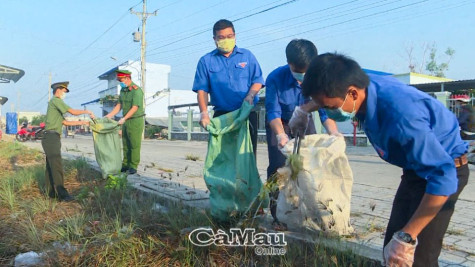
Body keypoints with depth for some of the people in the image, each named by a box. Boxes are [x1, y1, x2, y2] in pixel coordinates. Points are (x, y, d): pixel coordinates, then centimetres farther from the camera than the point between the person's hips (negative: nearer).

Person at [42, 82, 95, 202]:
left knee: (51, 166, 12)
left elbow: (65, 122, 23)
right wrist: (87, 111, 5)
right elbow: (73, 112, -9)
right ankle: (61, 194, -14)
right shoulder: (55, 100, -4)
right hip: (51, 137, -11)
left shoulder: (55, 104, 26)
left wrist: (82, 122, 21)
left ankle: (50, 192, 18)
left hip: (52, 138, 11)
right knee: (57, 166, -13)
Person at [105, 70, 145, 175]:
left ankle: (133, 166, 4)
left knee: (134, 144, -2)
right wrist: (110, 115, 6)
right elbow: (119, 105, 15)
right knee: (125, 144, 10)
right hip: (126, 121, 8)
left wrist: (124, 118, -28)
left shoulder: (136, 90, -16)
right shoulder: (123, 90, 11)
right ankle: (126, 165, 17)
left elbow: (135, 108, -22)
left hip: (136, 120, -8)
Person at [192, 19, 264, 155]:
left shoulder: (247, 55, 11)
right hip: (222, 114, 0)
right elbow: (202, 89, 2)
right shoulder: (206, 61, 8)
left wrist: (250, 96, -14)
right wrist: (204, 113, -12)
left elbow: (258, 80, 6)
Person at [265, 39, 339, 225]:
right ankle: (278, 214, 0)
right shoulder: (275, 78, -30)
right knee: (278, 166, -10)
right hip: (280, 124, -2)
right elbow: (273, 112, -32)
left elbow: (325, 110, -26)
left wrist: (333, 133, -44)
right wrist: (280, 135, -50)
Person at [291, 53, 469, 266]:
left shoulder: (400, 113, -39)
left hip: (444, 168, -8)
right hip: (416, 168, 8)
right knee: (392, 246, 12)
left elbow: (444, 176, -37)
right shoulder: (365, 86, -15)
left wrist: (407, 236, -36)